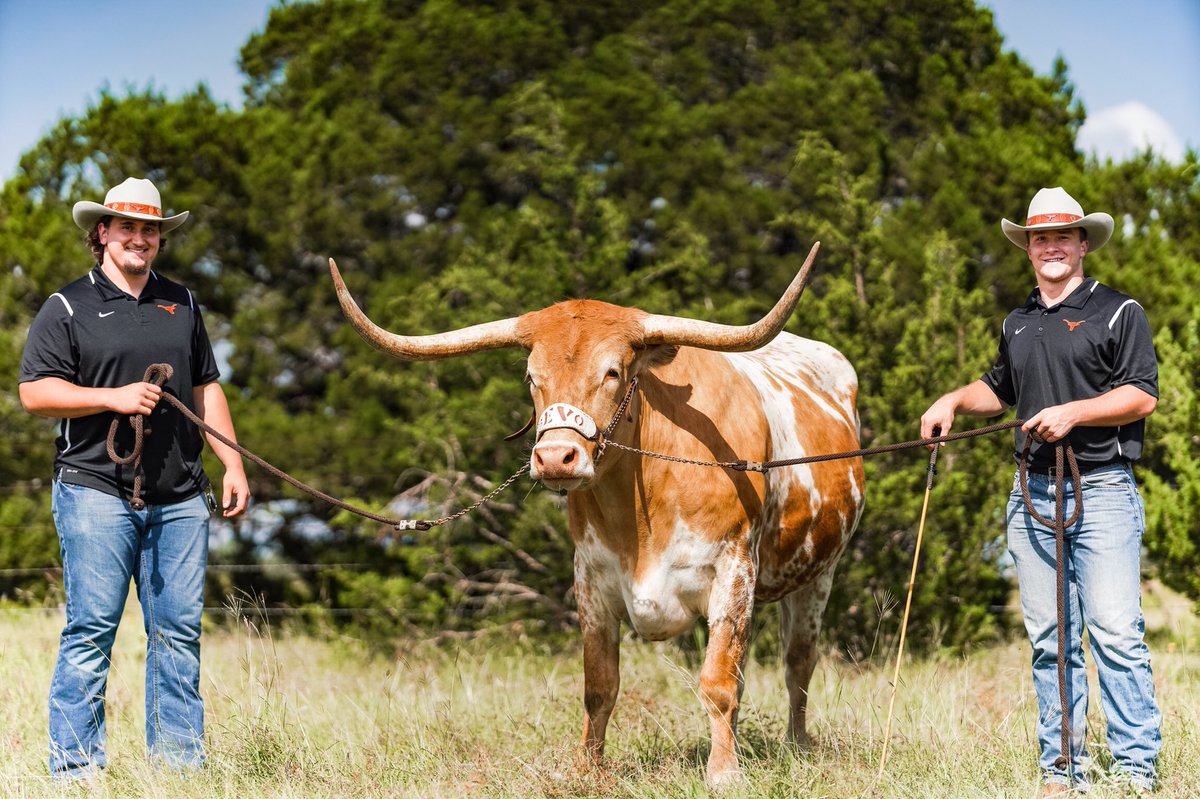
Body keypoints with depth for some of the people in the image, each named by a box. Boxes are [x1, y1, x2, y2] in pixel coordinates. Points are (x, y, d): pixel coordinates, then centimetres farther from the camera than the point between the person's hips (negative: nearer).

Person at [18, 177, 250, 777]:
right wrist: (114, 397, -14)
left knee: (179, 631, 4)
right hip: (96, 492, -4)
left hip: (179, 498, 5)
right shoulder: (68, 307, 2)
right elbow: (34, 392, -4)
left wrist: (233, 465, 12)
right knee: (91, 632, -6)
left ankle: (180, 765, 11)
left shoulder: (181, 304, 18)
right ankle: (76, 769, -1)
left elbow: (206, 389, 20)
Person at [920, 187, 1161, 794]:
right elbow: (1000, 390, 34)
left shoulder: (1118, 312, 1)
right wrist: (954, 400, 15)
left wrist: (1073, 412, -16)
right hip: (1033, 493, 6)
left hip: (1103, 488, -6)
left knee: (1115, 631, -12)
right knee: (1049, 638, 5)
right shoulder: (1017, 324, 19)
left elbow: (1143, 396, -6)